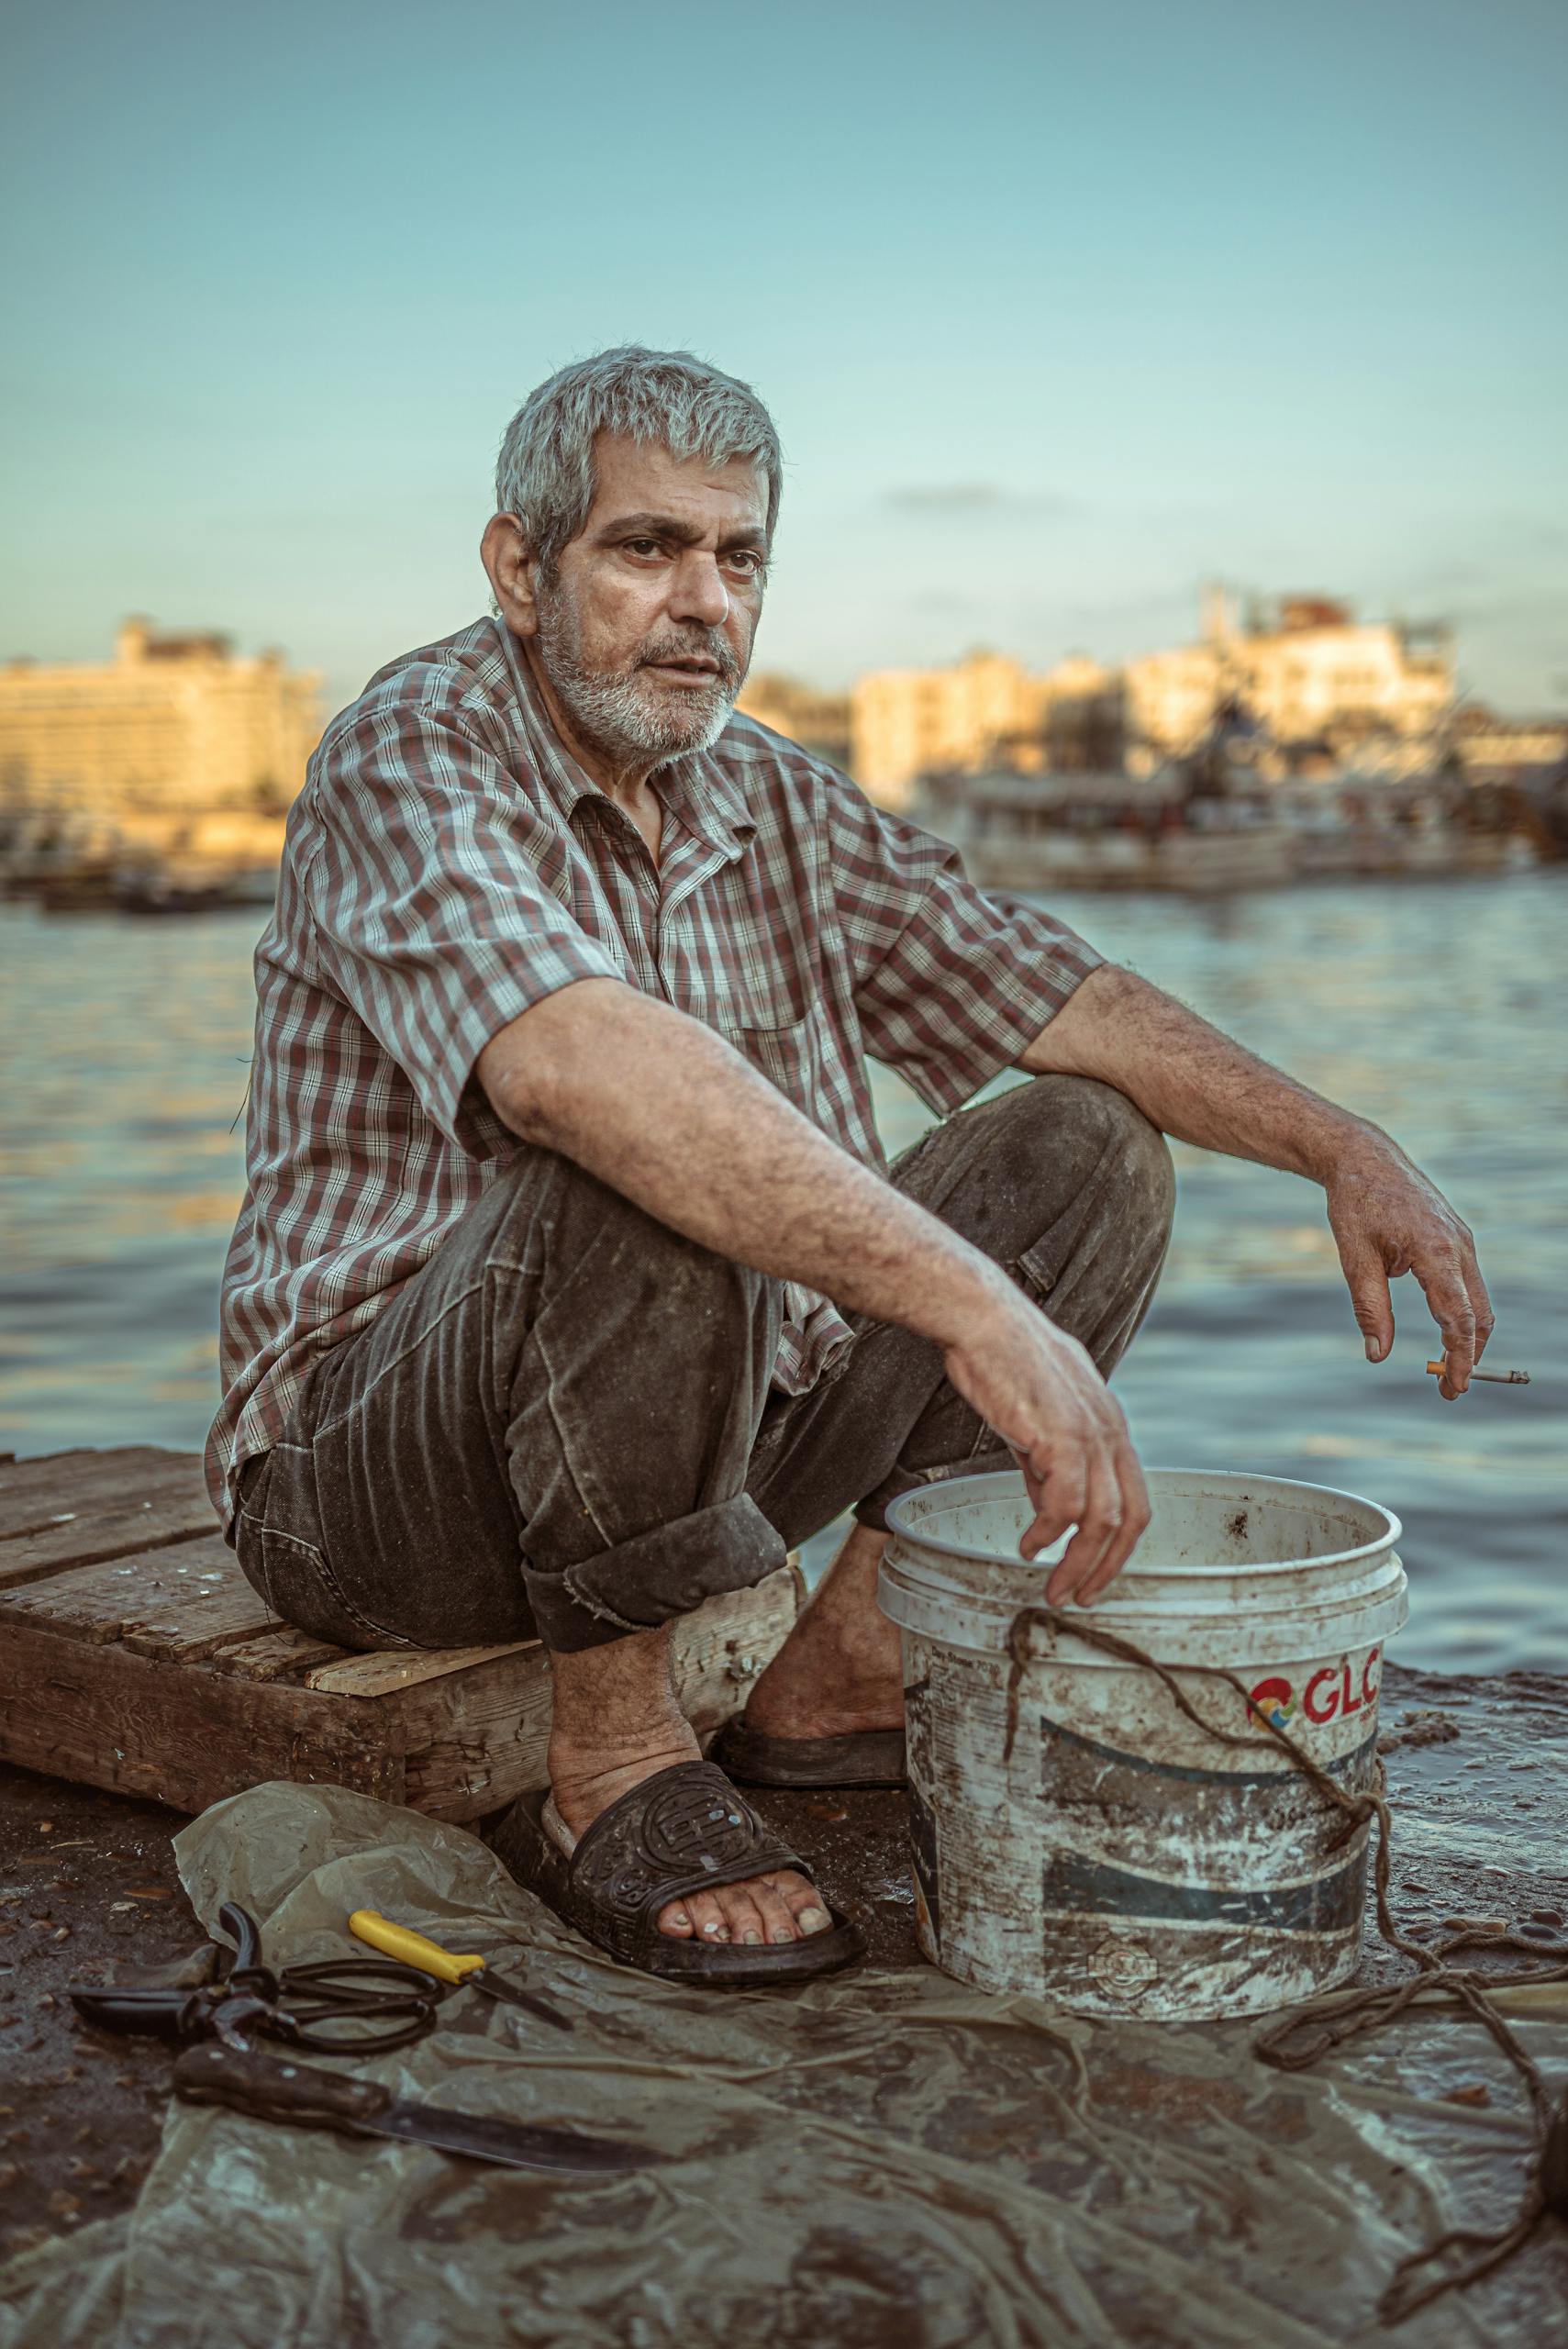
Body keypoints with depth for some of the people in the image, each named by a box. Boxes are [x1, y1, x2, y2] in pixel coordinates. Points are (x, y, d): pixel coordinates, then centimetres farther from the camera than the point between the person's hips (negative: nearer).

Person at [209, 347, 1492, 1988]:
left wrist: (1344, 1147, -7)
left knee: (1082, 1149, 0)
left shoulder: (772, 803, 7)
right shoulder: (412, 760, -18)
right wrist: (978, 1308, -44)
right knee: (647, 1178, -37)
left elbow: (1056, 996, 7)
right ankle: (612, 1768, -17)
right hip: (370, 1474, -7)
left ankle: (845, 1672, 1)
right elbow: (579, 1064, -38)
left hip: (690, 1442, 7)